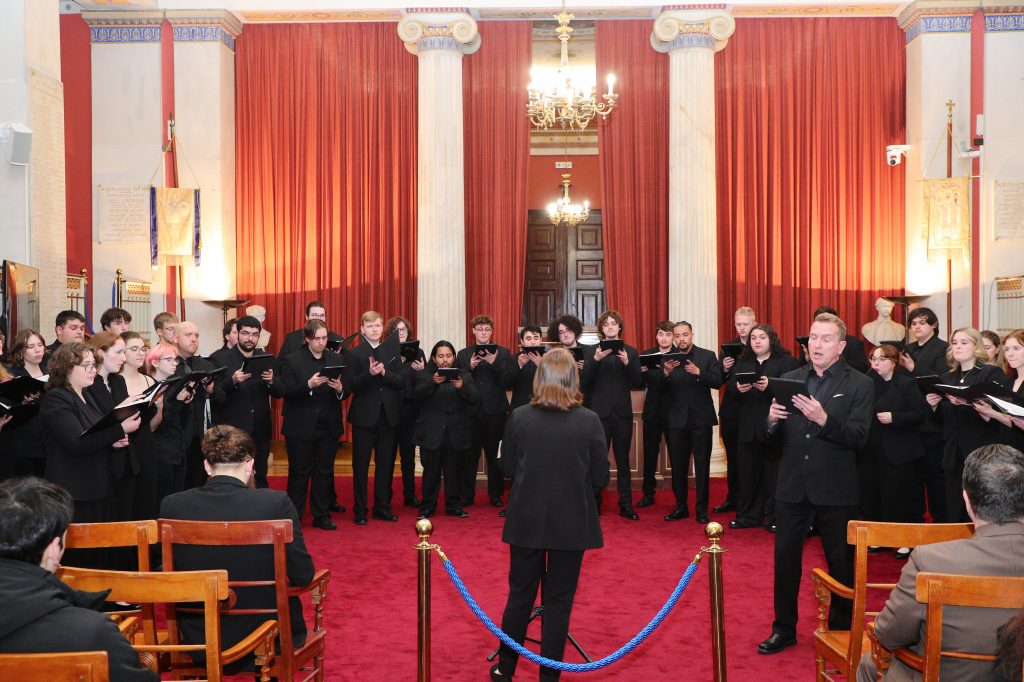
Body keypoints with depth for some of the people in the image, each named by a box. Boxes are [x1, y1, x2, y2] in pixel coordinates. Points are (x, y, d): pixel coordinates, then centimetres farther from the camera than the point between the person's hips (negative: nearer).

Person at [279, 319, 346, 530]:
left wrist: (340, 389, -19)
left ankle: (322, 516, 19)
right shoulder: (291, 360, -3)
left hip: (328, 426, 3)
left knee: (325, 472, 9)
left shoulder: (336, 359, 7)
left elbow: (344, 392, 3)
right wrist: (309, 385, -27)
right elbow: (288, 392, -12)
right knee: (299, 473, 4)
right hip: (300, 426, -3)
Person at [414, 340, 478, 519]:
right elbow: (418, 395, -13)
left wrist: (462, 386, -24)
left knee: (453, 471, 7)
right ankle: (427, 507, 16)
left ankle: (454, 505, 18)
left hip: (456, 433, 1)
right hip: (432, 432, -1)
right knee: (431, 471, 4)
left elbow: (475, 398, -5)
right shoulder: (424, 375, 4)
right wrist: (433, 382, -30)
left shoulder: (464, 376, 7)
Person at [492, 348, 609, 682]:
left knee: (520, 595, 16)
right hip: (571, 524, -1)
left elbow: (507, 467, 1)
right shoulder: (589, 420, -12)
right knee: (559, 601, 10)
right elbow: (600, 477, -5)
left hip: (527, 521, 1)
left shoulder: (519, 417, -10)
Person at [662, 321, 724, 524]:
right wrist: (666, 374, -22)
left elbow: (718, 382, -10)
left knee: (702, 466, 3)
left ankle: (702, 509, 11)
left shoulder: (707, 356, 1)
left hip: (701, 418, -2)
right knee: (678, 466, 8)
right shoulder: (667, 359, 4)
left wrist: (699, 372, -25)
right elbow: (660, 390, -3)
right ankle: (681, 507, 18)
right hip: (677, 420, 2)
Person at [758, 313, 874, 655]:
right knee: (786, 558, 11)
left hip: (835, 489, -3)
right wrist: (772, 419, -17)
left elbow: (858, 437, -16)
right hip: (792, 485, 3)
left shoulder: (859, 385, -5)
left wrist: (824, 419, -31)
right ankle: (784, 629, 26)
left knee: (841, 563, 11)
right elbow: (774, 434, 5)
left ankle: (841, 630, 28)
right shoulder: (790, 379, 6)